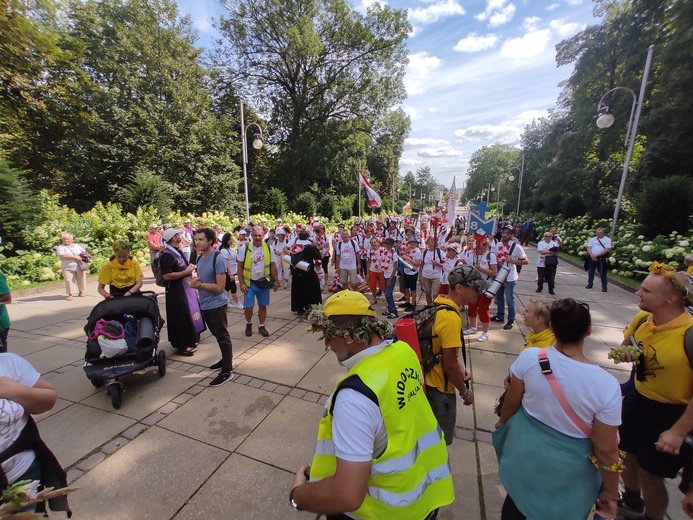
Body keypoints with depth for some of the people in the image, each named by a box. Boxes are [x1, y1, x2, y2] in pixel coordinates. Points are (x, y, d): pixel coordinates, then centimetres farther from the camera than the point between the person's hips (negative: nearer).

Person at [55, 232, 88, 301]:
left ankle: (82, 292, 18)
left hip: (79, 267, 3)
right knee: (69, 280, -5)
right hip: (67, 268, -2)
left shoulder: (77, 245, 13)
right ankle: (70, 294, 1)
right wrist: (74, 257, -19)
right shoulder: (60, 247, 1)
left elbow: (85, 252, 14)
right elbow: (62, 256, -15)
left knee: (81, 279, 6)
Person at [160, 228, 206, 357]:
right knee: (181, 318, 0)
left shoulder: (177, 251, 11)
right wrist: (186, 272, -23)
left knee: (188, 315, 19)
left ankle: (190, 340, 34)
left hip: (186, 289, 10)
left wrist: (189, 267, 7)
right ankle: (182, 345, 14)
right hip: (177, 292, -10)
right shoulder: (167, 255, -20)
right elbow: (167, 276, -27)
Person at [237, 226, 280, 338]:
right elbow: (240, 267, -4)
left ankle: (261, 326, 28)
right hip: (250, 282, -2)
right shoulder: (244, 248, -9)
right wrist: (241, 283, -8)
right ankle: (248, 324, 29)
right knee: (249, 306, 2)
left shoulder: (268, 248, -2)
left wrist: (276, 281, 3)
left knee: (263, 305, 11)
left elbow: (272, 265, 5)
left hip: (264, 282, 2)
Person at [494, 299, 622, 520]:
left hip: (525, 452, 1)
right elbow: (606, 450, -16)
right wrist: (611, 493, 2)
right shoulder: (606, 385, -26)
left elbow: (512, 401, -8)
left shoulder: (529, 357, -23)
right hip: (568, 470, -1)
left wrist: (502, 422, 14)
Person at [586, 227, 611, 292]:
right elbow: (588, 248, 1)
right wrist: (592, 255, -16)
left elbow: (606, 250, -10)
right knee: (590, 272, 11)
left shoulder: (607, 240, -1)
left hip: (601, 258, -3)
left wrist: (596, 255, -17)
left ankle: (604, 286, 9)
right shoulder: (592, 239, 8)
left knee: (602, 273, -1)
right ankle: (590, 284, 24)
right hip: (592, 258, 3)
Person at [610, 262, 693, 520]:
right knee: (629, 453, 24)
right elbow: (626, 343, 11)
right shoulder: (642, 318, -10)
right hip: (638, 399, 6)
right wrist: (624, 352, -12)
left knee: (650, 471, 11)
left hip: (670, 412, -6)